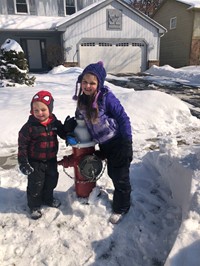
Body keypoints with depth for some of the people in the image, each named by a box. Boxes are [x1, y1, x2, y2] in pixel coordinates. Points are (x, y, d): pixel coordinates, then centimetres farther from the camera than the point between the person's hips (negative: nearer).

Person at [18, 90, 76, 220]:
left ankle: (48, 198, 48)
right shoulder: (29, 126, -19)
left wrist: (68, 127, -17)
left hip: (51, 160, 4)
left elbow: (63, 134, 4)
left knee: (51, 181, 21)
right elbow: (22, 145, -14)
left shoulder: (55, 123, -8)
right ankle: (34, 206, 32)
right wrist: (23, 162, -16)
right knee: (35, 185, 8)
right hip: (35, 162, -4)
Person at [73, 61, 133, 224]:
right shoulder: (82, 99, -3)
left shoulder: (107, 97, -23)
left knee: (120, 177, 8)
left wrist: (127, 142, -20)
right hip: (104, 144, 7)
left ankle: (121, 207, 32)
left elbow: (123, 118, -20)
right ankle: (121, 196, 52)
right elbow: (79, 118, 14)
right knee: (112, 173, 24)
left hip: (118, 142, -7)